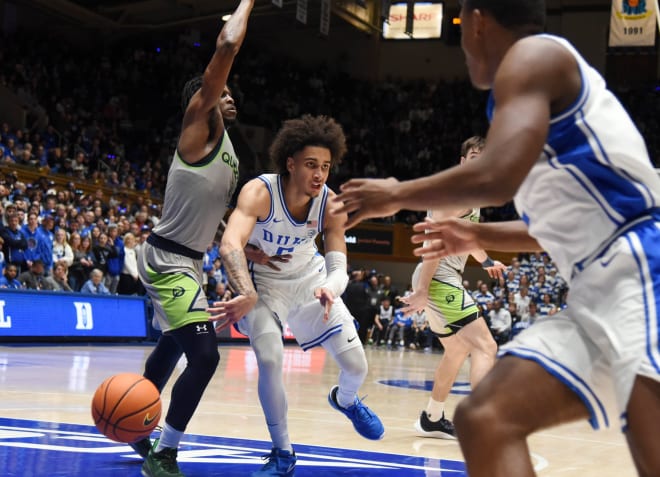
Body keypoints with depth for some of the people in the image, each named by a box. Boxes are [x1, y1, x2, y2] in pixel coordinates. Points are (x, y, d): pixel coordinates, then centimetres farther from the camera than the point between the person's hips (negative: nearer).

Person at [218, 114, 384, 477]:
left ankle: (345, 400, 42)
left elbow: (339, 267, -19)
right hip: (264, 283, -3)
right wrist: (246, 296, -64)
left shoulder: (330, 205, -19)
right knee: (270, 360, -26)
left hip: (311, 280, 3)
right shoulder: (259, 193, -32)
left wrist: (329, 290, -44)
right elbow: (230, 245, -47)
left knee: (356, 365, 2)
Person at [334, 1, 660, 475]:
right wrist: (481, 236, 40)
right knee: (486, 419, 4)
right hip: (601, 291, 10)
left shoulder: (533, 54, -4)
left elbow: (494, 179, -20)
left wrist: (397, 195, -4)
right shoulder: (551, 75, 24)